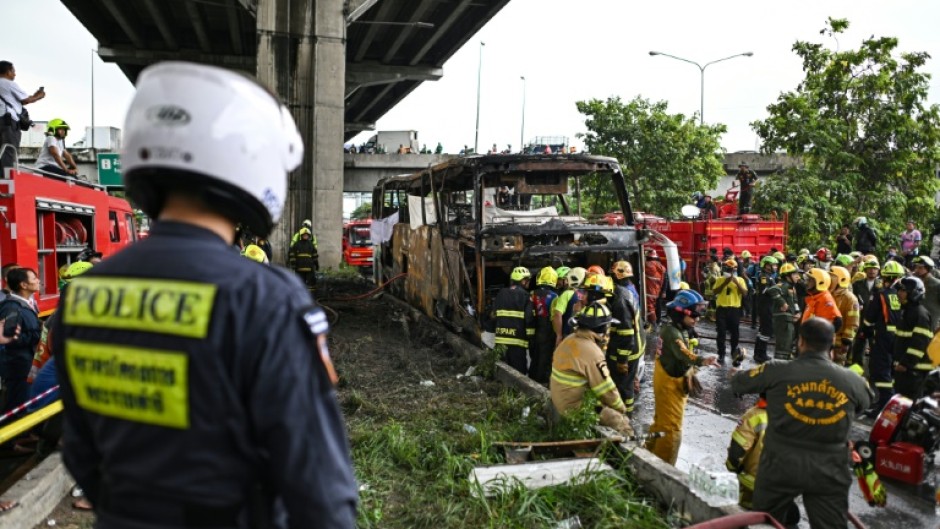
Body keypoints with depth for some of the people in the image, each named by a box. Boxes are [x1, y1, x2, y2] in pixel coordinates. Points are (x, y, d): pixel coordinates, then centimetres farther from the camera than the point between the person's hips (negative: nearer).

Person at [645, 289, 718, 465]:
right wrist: (702, 360, -60)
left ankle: (651, 455, 41)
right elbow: (682, 353, -44)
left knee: (662, 422, 25)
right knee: (671, 429, -5)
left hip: (675, 381, 11)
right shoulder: (672, 332, -26)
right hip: (670, 383, -11)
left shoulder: (681, 329, 7)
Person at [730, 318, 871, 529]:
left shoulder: (777, 371, -12)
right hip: (829, 472, 3)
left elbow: (737, 383, 2)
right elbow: (866, 401, 19)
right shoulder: (852, 381, -5)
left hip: (780, 466, -2)